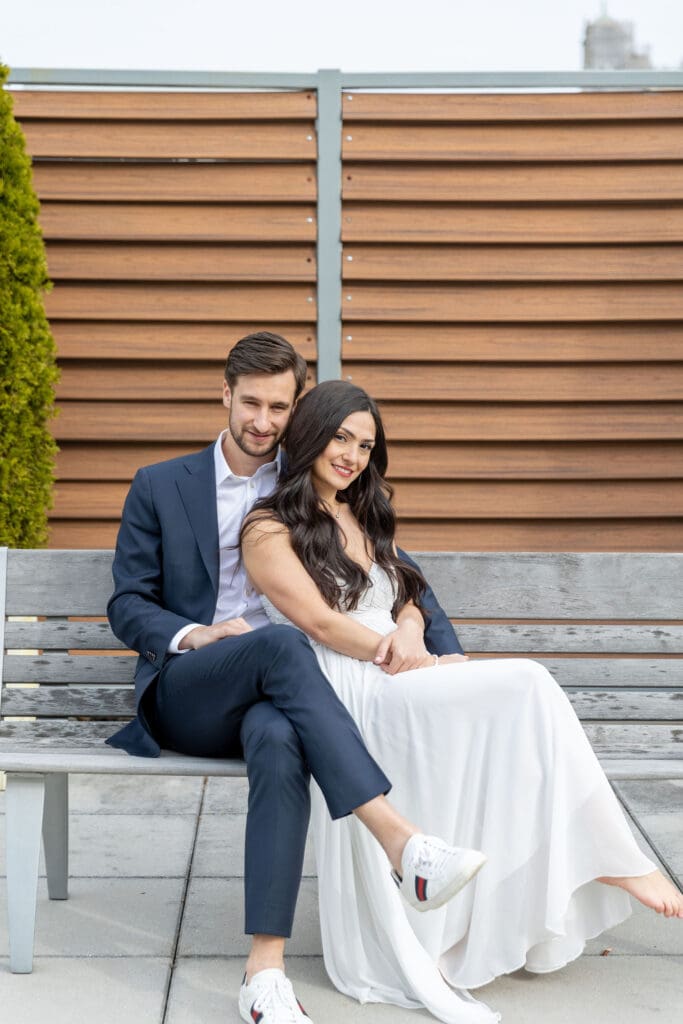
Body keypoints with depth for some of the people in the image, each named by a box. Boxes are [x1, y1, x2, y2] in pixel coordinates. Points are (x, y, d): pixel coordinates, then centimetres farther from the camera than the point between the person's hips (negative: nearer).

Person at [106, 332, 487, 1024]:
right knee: (280, 644, -36)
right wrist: (194, 635, -11)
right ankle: (401, 841, -46)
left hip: (277, 693, 1)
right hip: (183, 695, -1)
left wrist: (411, 622, -11)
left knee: (279, 742, -39)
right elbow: (127, 606, 10)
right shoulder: (159, 487, 13)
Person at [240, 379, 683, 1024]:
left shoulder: (366, 516, 25)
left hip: (392, 688, 7)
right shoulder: (269, 530, 2)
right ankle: (617, 861, -18)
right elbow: (321, 623, -9)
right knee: (525, 687, -25)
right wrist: (414, 664, -13)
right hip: (341, 696, -7)